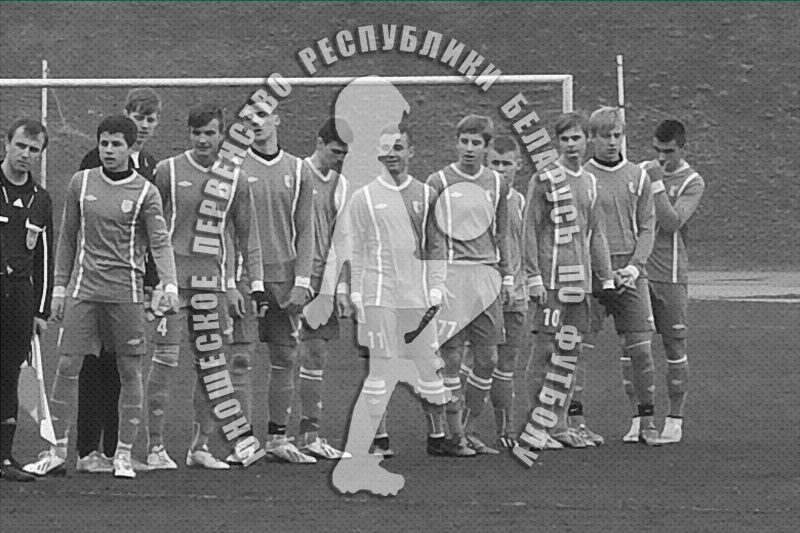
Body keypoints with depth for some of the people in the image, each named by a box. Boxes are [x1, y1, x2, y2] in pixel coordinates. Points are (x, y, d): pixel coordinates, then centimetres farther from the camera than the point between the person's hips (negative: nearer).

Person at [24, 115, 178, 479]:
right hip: (83, 288, 2)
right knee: (67, 367, -3)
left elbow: (161, 242, -6)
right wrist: (59, 287, 11)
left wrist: (170, 286, -21)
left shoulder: (144, 192, 0)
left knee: (130, 372, 1)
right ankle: (58, 452, 5)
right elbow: (67, 239, 14)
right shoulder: (81, 183, 8)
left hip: (126, 291, -2)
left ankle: (123, 455, 10)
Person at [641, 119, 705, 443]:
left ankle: (674, 421, 7)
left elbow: (672, 222, -16)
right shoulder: (641, 171, 10)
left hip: (669, 274, -4)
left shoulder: (692, 183, -2)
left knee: (674, 347, 0)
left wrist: (657, 183, -17)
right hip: (635, 271, 4)